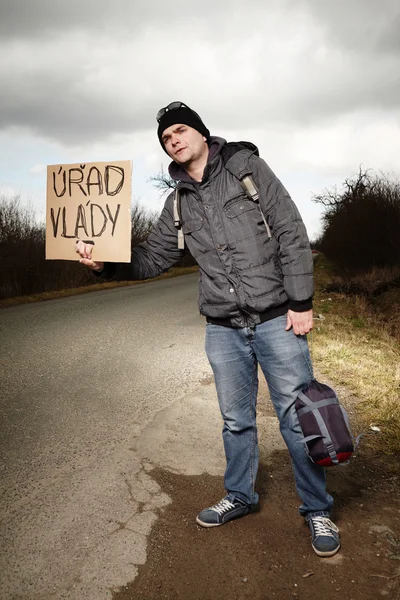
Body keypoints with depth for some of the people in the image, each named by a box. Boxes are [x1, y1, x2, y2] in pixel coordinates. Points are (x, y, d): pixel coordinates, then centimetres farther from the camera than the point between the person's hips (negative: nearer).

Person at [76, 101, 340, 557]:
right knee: (236, 420, 15)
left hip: (276, 319, -3)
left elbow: (291, 233, -6)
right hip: (223, 330, 4)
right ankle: (239, 497, 35)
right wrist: (105, 262, -7)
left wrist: (300, 302, -11)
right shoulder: (178, 203, 10)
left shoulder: (246, 167, -2)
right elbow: (153, 258, 12)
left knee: (297, 416, 3)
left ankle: (317, 509, 22)